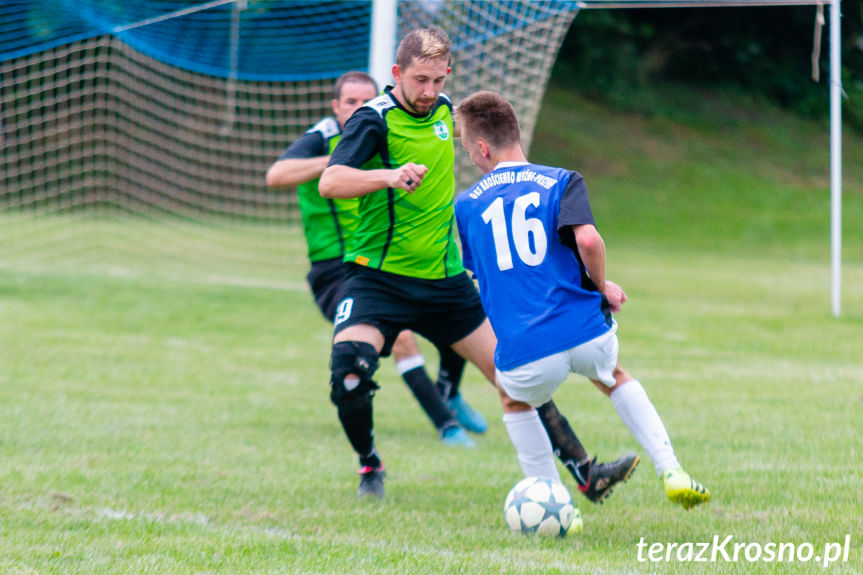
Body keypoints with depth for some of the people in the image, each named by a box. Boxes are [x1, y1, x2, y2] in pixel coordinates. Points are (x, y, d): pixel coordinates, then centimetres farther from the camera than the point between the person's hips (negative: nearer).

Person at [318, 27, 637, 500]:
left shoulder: (443, 109, 7)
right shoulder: (375, 120, -14)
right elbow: (330, 182, -32)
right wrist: (390, 176, -46)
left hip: (444, 279, 5)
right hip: (379, 278, -5)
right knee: (348, 368, -28)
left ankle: (582, 474, 8)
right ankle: (369, 466, -3)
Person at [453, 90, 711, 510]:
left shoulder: (467, 204, 10)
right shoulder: (561, 181, 4)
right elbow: (587, 239, -15)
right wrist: (602, 286, 6)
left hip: (525, 356, 0)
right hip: (586, 332, 0)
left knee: (514, 397, 35)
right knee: (613, 377, 35)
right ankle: (671, 472, 20)